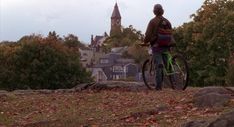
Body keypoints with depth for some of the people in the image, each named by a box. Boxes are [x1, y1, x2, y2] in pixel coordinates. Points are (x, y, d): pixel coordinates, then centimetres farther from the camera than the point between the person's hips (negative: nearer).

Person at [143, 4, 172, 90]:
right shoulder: (167, 22, 11)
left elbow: (148, 34, -10)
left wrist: (145, 42, 5)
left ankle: (158, 86, -7)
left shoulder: (153, 21, -6)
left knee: (158, 65, -6)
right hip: (166, 46, 4)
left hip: (156, 46, -4)